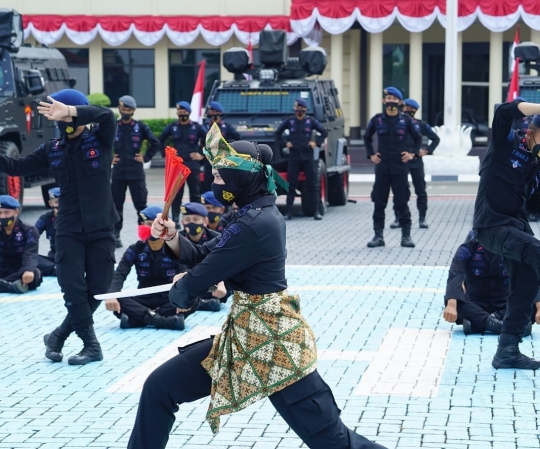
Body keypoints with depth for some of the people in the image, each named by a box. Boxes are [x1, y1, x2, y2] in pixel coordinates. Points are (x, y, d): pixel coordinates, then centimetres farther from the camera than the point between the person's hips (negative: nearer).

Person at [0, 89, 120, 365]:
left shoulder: (100, 140, -3)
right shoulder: (52, 150, 6)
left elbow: (107, 115, -23)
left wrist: (69, 111, -32)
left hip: (101, 230, -1)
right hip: (68, 231, 1)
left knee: (96, 290, 1)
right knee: (74, 290, -8)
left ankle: (58, 336, 19)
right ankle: (92, 346, 5)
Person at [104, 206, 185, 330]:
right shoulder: (135, 250, 2)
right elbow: (120, 274, -10)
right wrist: (111, 295, -33)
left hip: (169, 300, -1)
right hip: (144, 300, 1)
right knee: (117, 301, -28)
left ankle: (138, 318, -34)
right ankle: (166, 321, -38)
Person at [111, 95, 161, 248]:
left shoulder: (141, 127, 2)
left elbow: (156, 144, 7)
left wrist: (146, 158, 1)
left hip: (136, 172, -1)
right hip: (118, 172, 1)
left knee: (141, 204, 1)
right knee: (116, 205, 5)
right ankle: (115, 236, 11)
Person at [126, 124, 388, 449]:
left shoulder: (254, 226, -22)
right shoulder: (261, 214, 9)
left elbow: (197, 280, -16)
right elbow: (202, 256, 15)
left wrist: (179, 291, 6)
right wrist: (172, 237, -4)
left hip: (272, 341, -10)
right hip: (244, 337, 10)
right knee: (159, 387, 8)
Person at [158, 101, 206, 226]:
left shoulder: (197, 127, 1)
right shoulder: (172, 127, 5)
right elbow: (160, 141, 15)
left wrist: (202, 155, -3)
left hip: (193, 165, -1)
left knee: (195, 193, 3)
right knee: (176, 194, 2)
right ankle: (175, 220, 5)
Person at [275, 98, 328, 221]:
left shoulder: (311, 121, 4)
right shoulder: (289, 121, 4)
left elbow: (324, 132, 11)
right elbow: (278, 133, 14)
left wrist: (316, 143, 0)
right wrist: (285, 143, 3)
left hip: (308, 156, 0)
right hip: (294, 156, 0)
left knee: (312, 184, -1)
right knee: (291, 185, 0)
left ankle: (316, 211, 1)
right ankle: (288, 212, 5)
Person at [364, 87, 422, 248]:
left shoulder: (406, 120, 1)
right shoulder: (377, 120, 3)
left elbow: (418, 138, 14)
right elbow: (367, 137, 17)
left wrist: (412, 153, 3)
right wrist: (371, 154, 7)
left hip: (400, 167, -1)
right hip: (382, 167, 1)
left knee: (402, 202, 0)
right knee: (379, 202, 3)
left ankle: (406, 235, 8)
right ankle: (378, 235, 10)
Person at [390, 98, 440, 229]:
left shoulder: (420, 124, 6)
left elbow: (435, 138, 13)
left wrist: (427, 151, 1)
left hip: (416, 161, 0)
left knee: (420, 190, 1)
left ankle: (422, 218, 8)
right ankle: (398, 218, 8)